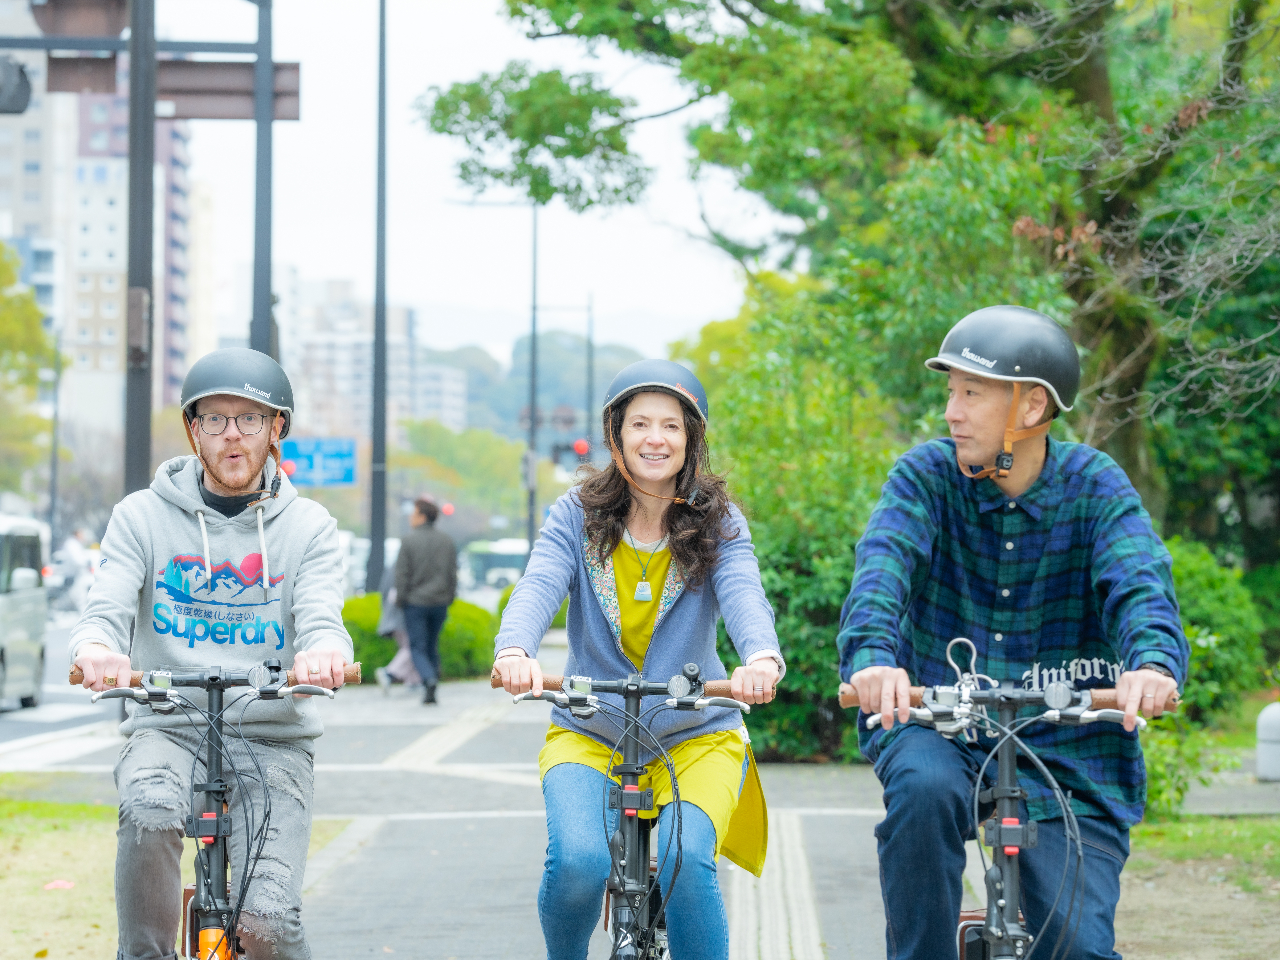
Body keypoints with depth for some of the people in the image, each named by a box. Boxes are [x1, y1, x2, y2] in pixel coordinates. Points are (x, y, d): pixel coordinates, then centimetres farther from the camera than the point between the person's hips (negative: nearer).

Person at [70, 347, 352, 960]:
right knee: (148, 809, -36)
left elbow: (322, 619, -8)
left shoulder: (307, 526, 6)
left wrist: (322, 654, -35)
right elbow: (106, 611, -7)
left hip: (273, 738, 0)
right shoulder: (142, 516, 5)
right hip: (169, 727, 0)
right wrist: (96, 649, -34)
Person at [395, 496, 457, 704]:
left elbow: (402, 574, -9)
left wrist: (400, 599, 2)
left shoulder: (408, 541, -10)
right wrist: (450, 597, 13)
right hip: (440, 602, 4)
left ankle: (429, 680, -25)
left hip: (415, 603, -4)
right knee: (432, 645, 16)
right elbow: (453, 572, 5)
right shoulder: (447, 540, 3)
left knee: (418, 648, 0)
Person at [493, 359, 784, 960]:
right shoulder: (578, 516, -2)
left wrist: (763, 658, -45)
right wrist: (514, 651, -42)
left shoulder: (717, 523, -2)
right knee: (578, 861, -25)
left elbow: (743, 594, -21)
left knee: (687, 862, -27)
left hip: (696, 737, 0)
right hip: (589, 734, 0)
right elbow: (538, 588, -18)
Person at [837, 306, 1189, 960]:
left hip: (1065, 752, 0)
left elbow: (1138, 579, -21)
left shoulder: (1093, 486, -3)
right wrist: (872, 655, -43)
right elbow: (882, 563, -21)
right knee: (924, 789, -34)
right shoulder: (927, 476, -3)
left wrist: (1152, 659, -44)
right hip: (936, 725, 0)